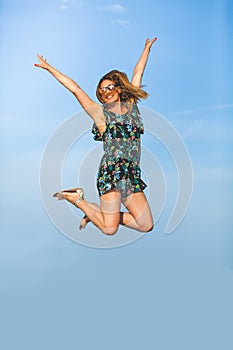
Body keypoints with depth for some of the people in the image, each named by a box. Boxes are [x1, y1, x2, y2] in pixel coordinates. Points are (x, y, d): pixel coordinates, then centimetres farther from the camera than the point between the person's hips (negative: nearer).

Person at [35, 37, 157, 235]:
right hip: (111, 170, -5)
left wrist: (147, 48, 39)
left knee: (146, 226, -1)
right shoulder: (100, 112, 8)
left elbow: (138, 73, 27)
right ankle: (76, 198, 12)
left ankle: (107, 213, 17)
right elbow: (75, 89, 10)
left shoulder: (132, 105, 16)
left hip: (133, 175, 5)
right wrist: (49, 68, 14)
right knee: (110, 229, -10)